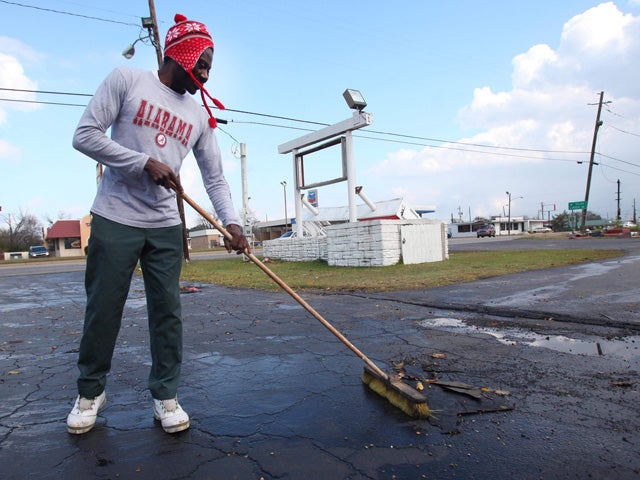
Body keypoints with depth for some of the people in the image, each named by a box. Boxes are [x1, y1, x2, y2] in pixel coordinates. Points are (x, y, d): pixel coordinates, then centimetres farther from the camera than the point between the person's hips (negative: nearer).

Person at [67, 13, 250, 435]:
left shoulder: (200, 116, 9)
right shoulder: (127, 80, -1)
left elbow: (215, 178, 5)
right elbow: (85, 135, -7)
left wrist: (232, 223, -10)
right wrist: (146, 163, -15)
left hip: (166, 226, 4)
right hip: (115, 220, -3)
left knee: (168, 312, 3)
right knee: (103, 310, 6)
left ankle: (166, 396, 17)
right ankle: (90, 391, 28)